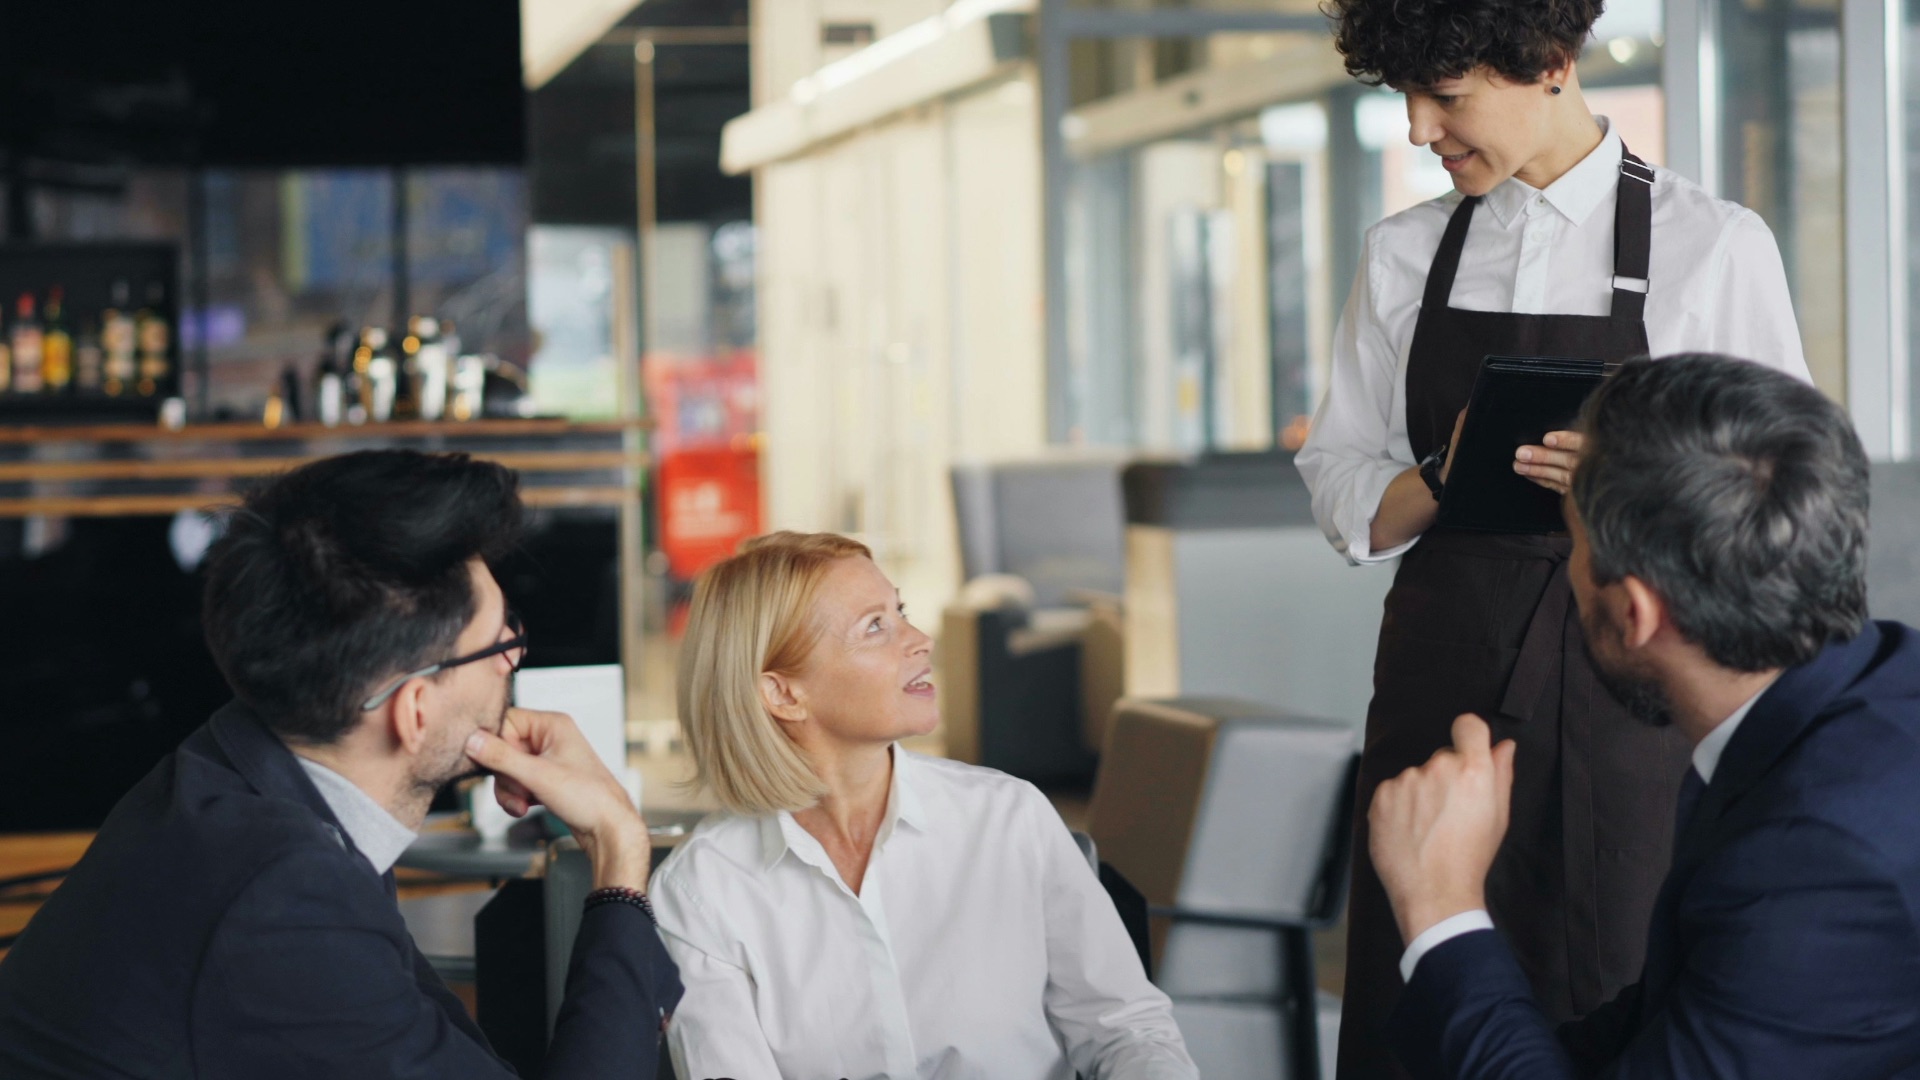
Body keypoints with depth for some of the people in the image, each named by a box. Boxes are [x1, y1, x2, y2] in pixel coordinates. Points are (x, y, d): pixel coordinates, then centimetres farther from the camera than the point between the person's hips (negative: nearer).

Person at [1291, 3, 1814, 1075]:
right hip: (1440, 679, 3)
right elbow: (1344, 498, 10)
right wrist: (1447, 476, -11)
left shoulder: (1716, 248, -2)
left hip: (1625, 696, -3)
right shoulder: (1406, 254, 9)